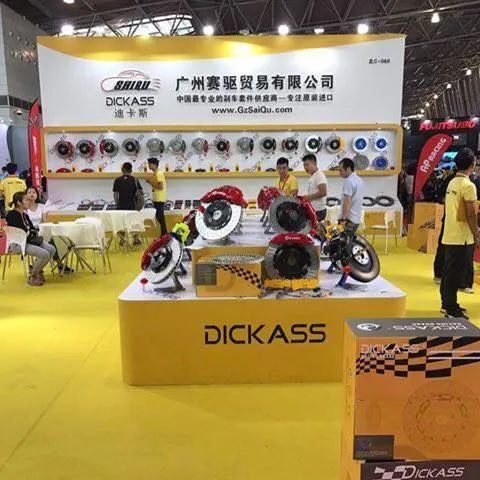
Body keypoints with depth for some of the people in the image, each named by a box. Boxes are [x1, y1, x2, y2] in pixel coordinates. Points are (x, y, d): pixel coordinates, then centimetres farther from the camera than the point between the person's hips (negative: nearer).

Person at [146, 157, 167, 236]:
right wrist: (151, 182, 6)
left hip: (159, 199, -10)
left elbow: (161, 187, -22)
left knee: (160, 216, -7)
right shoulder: (155, 173, 15)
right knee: (159, 216, 12)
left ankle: (164, 234, 0)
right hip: (157, 199, 10)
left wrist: (151, 182, -15)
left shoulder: (159, 174, -15)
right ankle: (164, 233, 19)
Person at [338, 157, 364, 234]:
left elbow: (347, 202, -21)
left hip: (349, 219, -9)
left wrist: (343, 219, -21)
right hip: (357, 219, 9)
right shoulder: (360, 180, 16)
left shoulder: (349, 181, -13)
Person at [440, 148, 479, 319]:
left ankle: (447, 303, 25)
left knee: (449, 271, 15)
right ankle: (452, 310, 3)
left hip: (450, 235, 8)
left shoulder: (452, 182, 10)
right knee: (456, 274, -3)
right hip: (462, 237, -8)